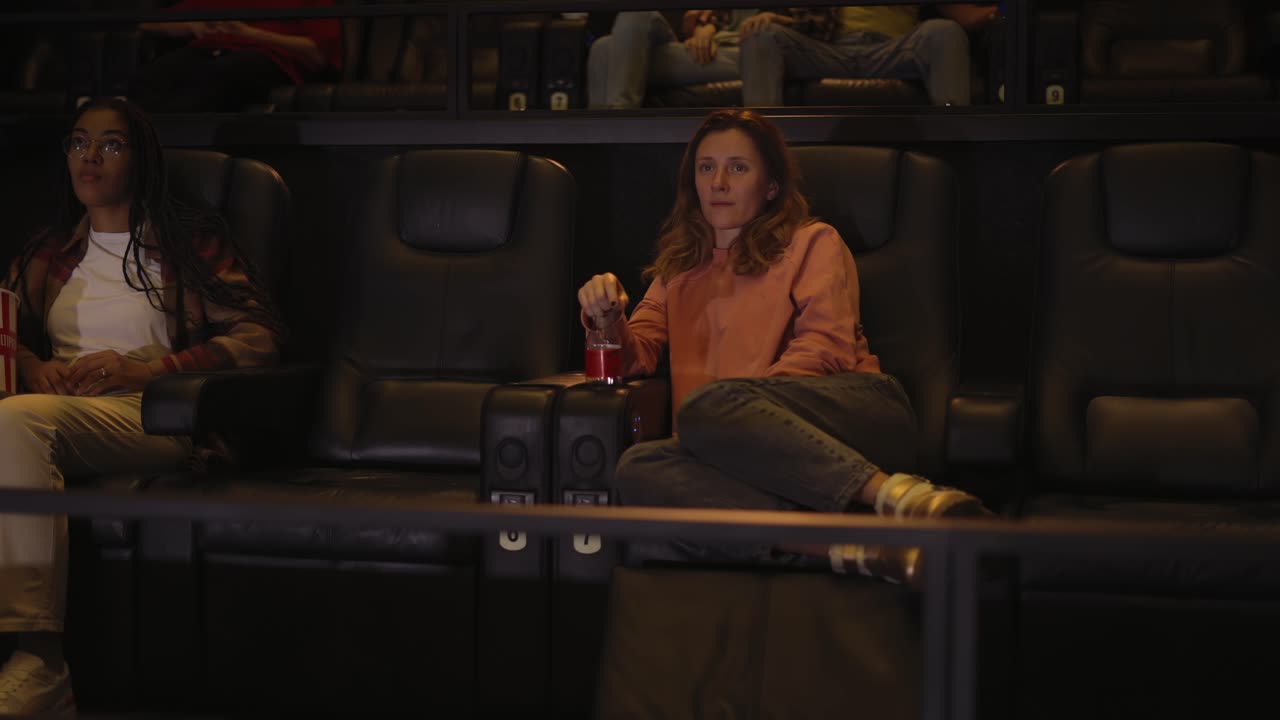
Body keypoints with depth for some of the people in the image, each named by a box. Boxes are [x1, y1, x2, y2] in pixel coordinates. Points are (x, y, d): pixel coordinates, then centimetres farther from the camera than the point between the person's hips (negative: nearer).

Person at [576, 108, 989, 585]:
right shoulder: (680, 269, 33)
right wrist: (608, 319, -3)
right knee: (637, 468, -30)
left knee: (706, 405, -34)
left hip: (856, 412, -3)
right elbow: (635, 357, 21)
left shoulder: (813, 243, 19)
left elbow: (826, 349, 2)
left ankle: (895, 494, -44)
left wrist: (735, 407, -13)